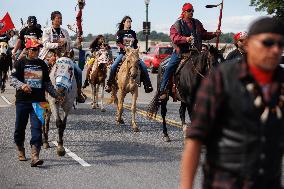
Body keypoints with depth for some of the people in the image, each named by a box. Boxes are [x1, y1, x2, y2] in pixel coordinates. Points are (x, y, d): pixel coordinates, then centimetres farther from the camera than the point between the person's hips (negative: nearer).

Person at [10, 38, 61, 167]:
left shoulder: (42, 64, 13)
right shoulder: (20, 63, 3)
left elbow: (47, 83, 21)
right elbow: (12, 78, -6)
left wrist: (56, 95, 18)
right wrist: (21, 85, -24)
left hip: (39, 101, 1)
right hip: (22, 100, -1)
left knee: (37, 128, -10)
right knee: (20, 127, 8)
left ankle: (35, 156, -16)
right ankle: (20, 151, 31)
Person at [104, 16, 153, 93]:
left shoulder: (133, 33, 17)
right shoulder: (120, 32, 6)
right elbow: (118, 43, -5)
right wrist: (125, 47, -18)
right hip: (123, 52, -2)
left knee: (143, 66, -16)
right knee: (113, 66, -23)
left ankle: (147, 85, -12)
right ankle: (109, 84, -11)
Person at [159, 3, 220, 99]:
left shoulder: (197, 23, 14)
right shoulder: (177, 25, -1)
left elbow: (204, 35, 20)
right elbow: (174, 37, -16)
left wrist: (214, 34, 4)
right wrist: (186, 39, -32)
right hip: (180, 52, -3)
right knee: (169, 68, -13)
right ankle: (163, 90, -7)